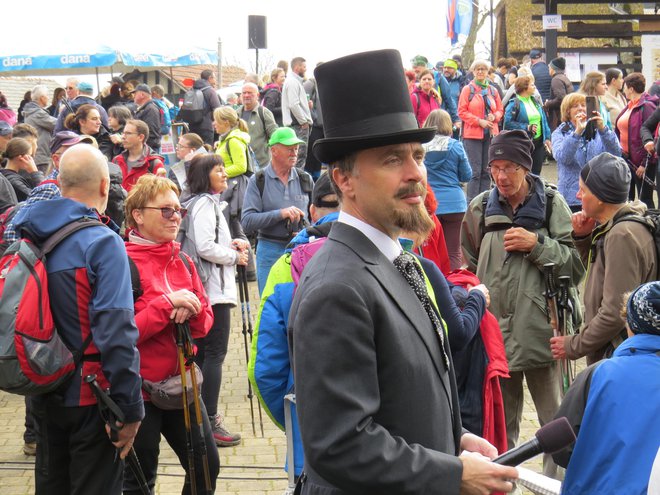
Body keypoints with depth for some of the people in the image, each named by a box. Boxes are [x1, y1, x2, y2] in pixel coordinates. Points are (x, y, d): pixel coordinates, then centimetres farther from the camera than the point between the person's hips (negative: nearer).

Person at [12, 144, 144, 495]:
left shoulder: (27, 235, 3)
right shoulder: (102, 243, -18)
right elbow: (116, 332, -23)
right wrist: (130, 408, -18)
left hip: (44, 395, 7)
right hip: (90, 398, -7)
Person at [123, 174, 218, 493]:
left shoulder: (183, 262, 8)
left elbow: (205, 323, 10)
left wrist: (191, 311, -12)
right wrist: (167, 303, -24)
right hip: (139, 391, -6)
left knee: (207, 467, 12)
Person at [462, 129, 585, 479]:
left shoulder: (551, 204, -3)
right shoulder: (480, 208, 3)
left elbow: (576, 265, -4)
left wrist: (537, 244, -15)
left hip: (541, 330, -2)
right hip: (495, 331, 2)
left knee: (556, 422, 4)